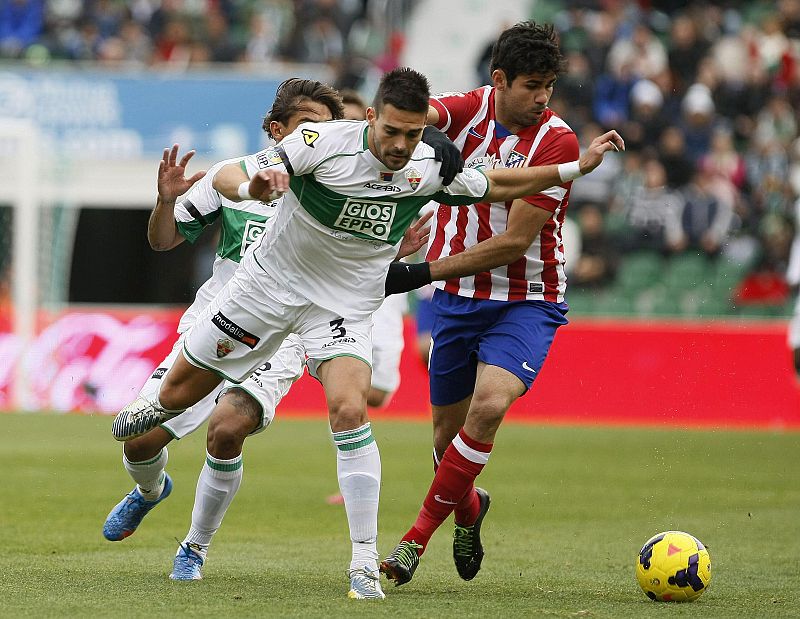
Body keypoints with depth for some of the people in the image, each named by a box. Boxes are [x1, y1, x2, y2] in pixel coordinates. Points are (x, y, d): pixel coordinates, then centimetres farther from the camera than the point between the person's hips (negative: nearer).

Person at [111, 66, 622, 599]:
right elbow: (228, 176, -21)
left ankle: (365, 563, -19)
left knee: (350, 412, -24)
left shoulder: (432, 169, -13)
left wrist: (576, 168, -2)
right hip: (271, 281, 0)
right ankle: (156, 412, 52)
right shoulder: (323, 142, -24)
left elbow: (496, 185, 7)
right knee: (181, 391, 11)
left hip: (345, 308, 0)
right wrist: (251, 187, -45)